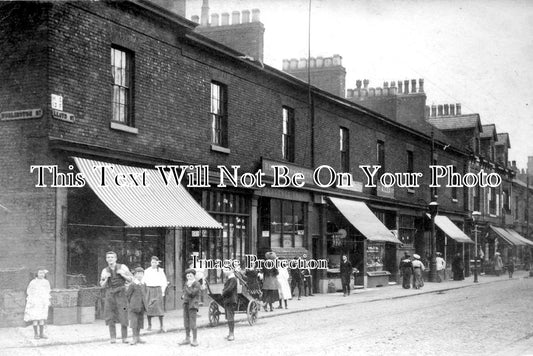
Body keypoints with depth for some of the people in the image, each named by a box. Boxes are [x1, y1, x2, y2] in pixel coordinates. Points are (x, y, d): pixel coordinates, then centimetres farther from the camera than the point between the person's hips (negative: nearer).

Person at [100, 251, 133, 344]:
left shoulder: (122, 267, 2)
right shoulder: (105, 271, 10)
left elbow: (131, 279, 4)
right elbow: (102, 285, 10)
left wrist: (122, 274, -12)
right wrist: (106, 279, -10)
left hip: (121, 293, -2)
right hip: (110, 293, 2)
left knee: (123, 316, -7)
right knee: (110, 317, -3)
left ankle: (124, 338, 1)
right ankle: (113, 338, 1)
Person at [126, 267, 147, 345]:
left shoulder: (143, 285, 9)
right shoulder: (132, 285, -11)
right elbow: (127, 294, -8)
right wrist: (131, 303, -3)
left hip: (141, 307, 7)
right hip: (133, 307, -7)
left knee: (140, 321, 10)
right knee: (134, 321, -9)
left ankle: (138, 337, 18)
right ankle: (134, 338, -6)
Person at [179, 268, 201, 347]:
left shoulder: (196, 284, -10)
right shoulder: (186, 283, 13)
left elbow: (192, 294, -20)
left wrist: (189, 286, -14)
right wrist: (183, 296, 9)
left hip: (193, 305, -8)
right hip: (186, 304, 8)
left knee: (192, 324, -8)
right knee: (186, 323, 12)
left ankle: (195, 340, -1)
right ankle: (187, 339, 22)